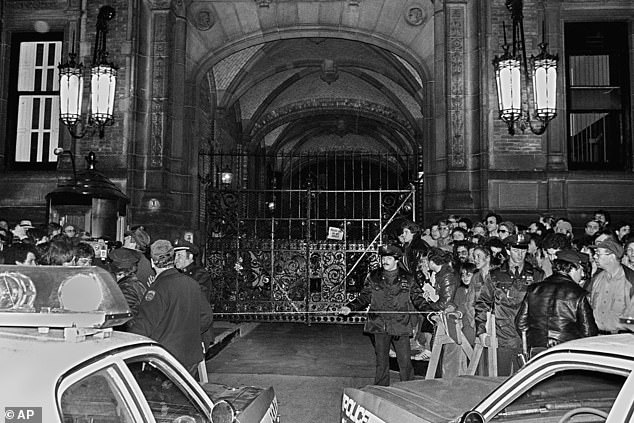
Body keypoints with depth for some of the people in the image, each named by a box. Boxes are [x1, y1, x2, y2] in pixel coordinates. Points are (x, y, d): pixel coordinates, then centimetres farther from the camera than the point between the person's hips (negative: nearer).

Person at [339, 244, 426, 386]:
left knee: (405, 361, 2)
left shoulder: (407, 278, 4)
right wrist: (350, 307, -5)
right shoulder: (373, 277, 6)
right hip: (379, 326, 1)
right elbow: (364, 297, 9)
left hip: (401, 326, -1)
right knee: (381, 361, 8)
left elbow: (418, 298, 8)